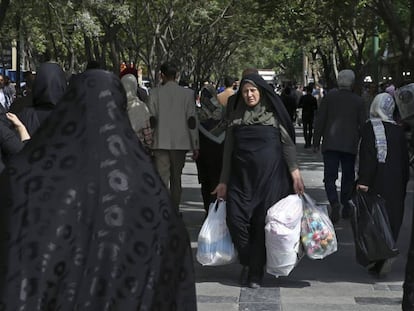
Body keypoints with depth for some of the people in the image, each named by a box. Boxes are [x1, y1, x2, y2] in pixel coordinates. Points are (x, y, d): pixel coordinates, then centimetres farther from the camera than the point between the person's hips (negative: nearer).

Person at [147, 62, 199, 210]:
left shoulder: (154, 93, -2)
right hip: (180, 142, 2)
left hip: (161, 142, -1)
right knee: (176, 178, 14)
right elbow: (192, 121, -1)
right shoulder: (188, 93, 0)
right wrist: (195, 146, 4)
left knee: (162, 179, -2)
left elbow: (151, 120, -2)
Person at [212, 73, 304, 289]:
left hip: (269, 177, -2)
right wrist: (224, 181, 9)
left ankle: (256, 271, 10)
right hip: (241, 177, 2)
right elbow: (228, 150, 12)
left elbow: (288, 143, 0)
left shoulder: (274, 114, 3)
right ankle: (247, 261, 12)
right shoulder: (236, 117, 10)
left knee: (262, 223, -3)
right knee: (235, 218, -10)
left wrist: (295, 173, -12)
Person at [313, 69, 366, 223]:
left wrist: (316, 142, 5)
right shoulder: (358, 100, 1)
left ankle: (334, 203, -21)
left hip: (330, 144, -1)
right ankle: (346, 207, 19)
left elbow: (320, 120, -2)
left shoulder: (329, 97, -2)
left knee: (330, 176, -1)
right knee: (348, 176, 14)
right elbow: (362, 124, 4)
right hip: (350, 145, 1)